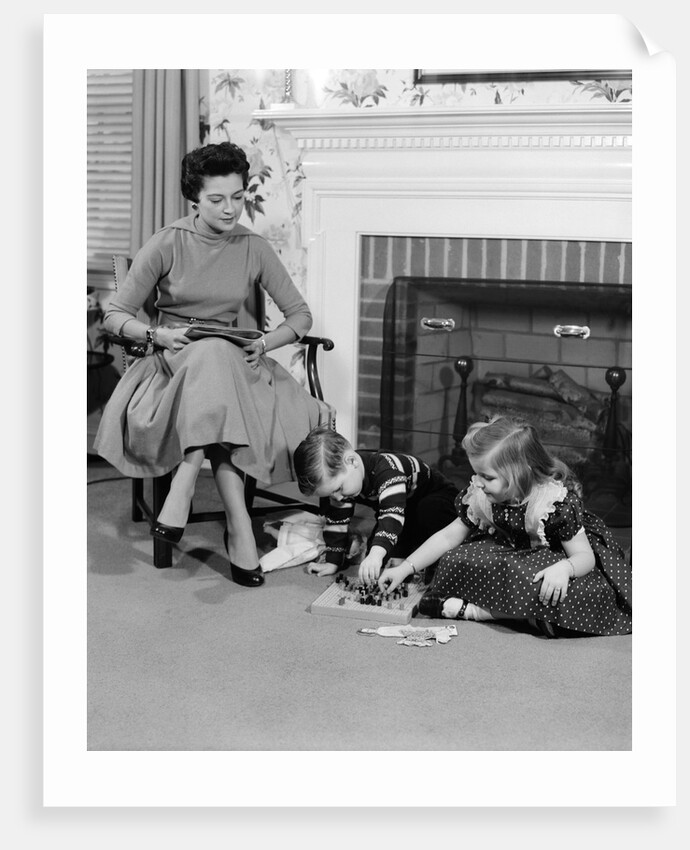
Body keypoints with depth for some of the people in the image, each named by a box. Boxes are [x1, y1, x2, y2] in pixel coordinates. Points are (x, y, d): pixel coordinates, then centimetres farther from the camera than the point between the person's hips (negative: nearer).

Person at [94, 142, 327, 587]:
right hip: (171, 362, -3)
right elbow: (116, 315, -1)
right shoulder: (168, 244, -5)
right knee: (213, 355, -38)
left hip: (231, 359, 3)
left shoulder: (254, 248, 2)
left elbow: (301, 315, 6)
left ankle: (182, 492, -37)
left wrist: (266, 343, -14)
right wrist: (156, 334, -21)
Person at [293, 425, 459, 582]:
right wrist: (332, 562, -14)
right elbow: (337, 521, -9)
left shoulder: (387, 469, -41)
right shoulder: (337, 474, -18)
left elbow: (392, 513, -54)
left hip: (437, 497, -7)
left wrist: (376, 553, -67)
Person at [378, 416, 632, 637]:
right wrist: (404, 569, -10)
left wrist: (563, 569, -47)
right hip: (512, 554, 5)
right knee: (454, 562, -17)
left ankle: (472, 610, -27)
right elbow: (448, 537, -3)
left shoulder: (558, 500, -28)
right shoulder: (479, 495, -14)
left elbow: (585, 555, -22)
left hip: (555, 559, -4)